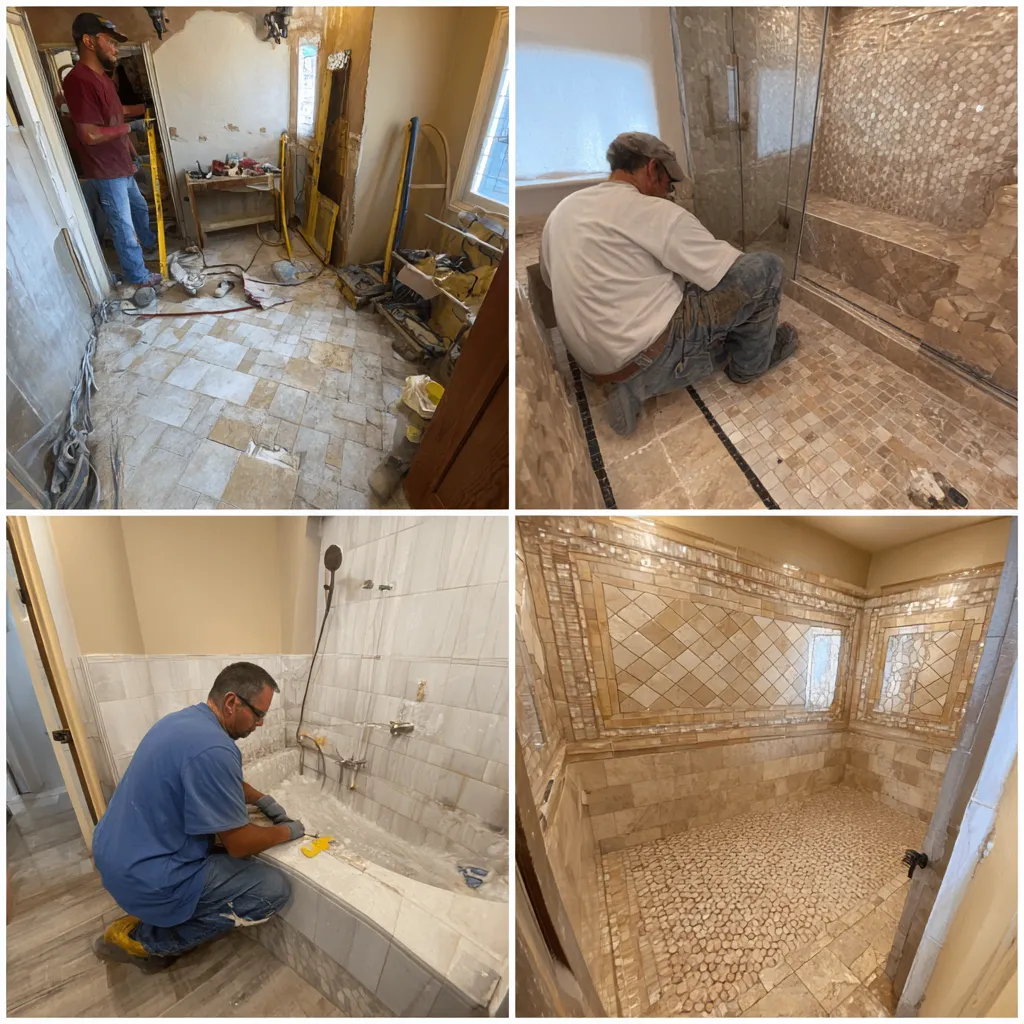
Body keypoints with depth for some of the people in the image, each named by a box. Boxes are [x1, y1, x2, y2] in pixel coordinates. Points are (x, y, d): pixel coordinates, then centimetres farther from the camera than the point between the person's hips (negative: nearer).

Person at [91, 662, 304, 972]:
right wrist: (287, 832, -3)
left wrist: (263, 800, 12)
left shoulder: (185, 719, 2)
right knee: (274, 890, -8)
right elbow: (240, 844, -20)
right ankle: (143, 938, 1)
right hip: (146, 878, -10)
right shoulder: (213, 749, -29)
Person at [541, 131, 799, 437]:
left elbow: (554, 281, 26)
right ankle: (751, 362, 19)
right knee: (766, 267, -1)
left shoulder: (563, 210, 13)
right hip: (648, 352, -8)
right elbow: (733, 271, -6)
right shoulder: (653, 212, -10)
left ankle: (641, 383, 6)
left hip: (599, 360, 8)